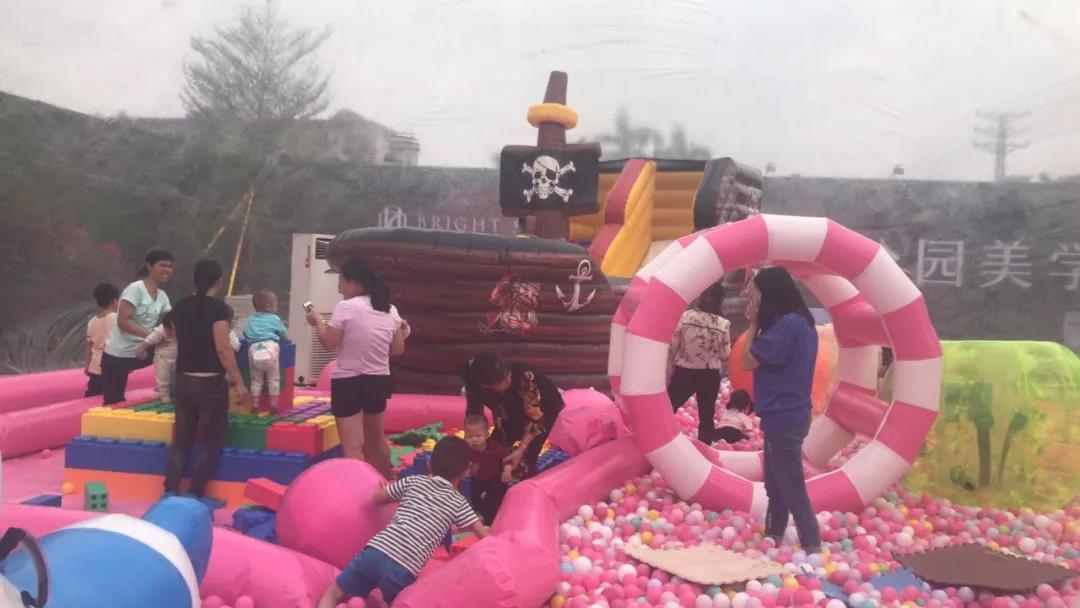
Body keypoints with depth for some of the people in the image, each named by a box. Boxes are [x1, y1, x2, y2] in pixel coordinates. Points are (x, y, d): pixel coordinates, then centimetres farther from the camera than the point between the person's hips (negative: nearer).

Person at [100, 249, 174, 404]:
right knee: (113, 403, -2)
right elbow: (122, 321, -24)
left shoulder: (163, 296, 4)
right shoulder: (135, 289, -17)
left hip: (141, 353, 7)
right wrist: (148, 335, -33)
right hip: (117, 355, -6)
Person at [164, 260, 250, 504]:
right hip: (210, 382, -6)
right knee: (212, 440, 5)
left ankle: (170, 491, 11)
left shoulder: (180, 307, 7)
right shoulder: (218, 308, -12)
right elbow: (223, 349, -17)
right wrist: (239, 382, -14)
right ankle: (196, 494, 5)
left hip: (184, 380, 6)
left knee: (181, 438, 13)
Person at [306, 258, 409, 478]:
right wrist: (402, 331, 26)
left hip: (348, 382, -6)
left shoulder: (346, 307, -13)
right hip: (378, 381, 7)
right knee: (376, 437, 25)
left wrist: (317, 321, 6)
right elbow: (398, 349, 7)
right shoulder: (390, 309, 4)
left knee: (353, 446, -4)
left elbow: (329, 343, -9)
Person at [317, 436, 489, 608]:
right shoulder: (459, 503, 11)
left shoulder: (413, 481, 19)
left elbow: (376, 498, 30)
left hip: (375, 552, 2)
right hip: (403, 569, -2)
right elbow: (486, 538, 10)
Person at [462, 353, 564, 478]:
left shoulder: (524, 377, -41)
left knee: (525, 460, -15)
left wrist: (521, 450, -34)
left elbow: (535, 418, -30)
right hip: (513, 411, 5)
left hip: (543, 408, -5)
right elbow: (473, 413, -15)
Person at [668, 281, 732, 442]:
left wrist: (671, 368, 7)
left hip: (683, 373, -1)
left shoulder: (684, 317, -10)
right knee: (706, 418, 13)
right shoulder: (723, 324, -10)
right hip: (710, 376, 1)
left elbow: (672, 348, -5)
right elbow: (725, 356, -3)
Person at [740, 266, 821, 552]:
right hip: (787, 415, 10)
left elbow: (747, 362, -15)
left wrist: (753, 323, -6)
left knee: (793, 492, -5)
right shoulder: (799, 322, 12)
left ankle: (813, 551, -1)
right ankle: (772, 541, 28)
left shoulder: (787, 324, -19)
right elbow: (768, 361, 16)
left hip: (783, 418, -10)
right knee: (776, 487, 18)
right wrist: (757, 323, 7)